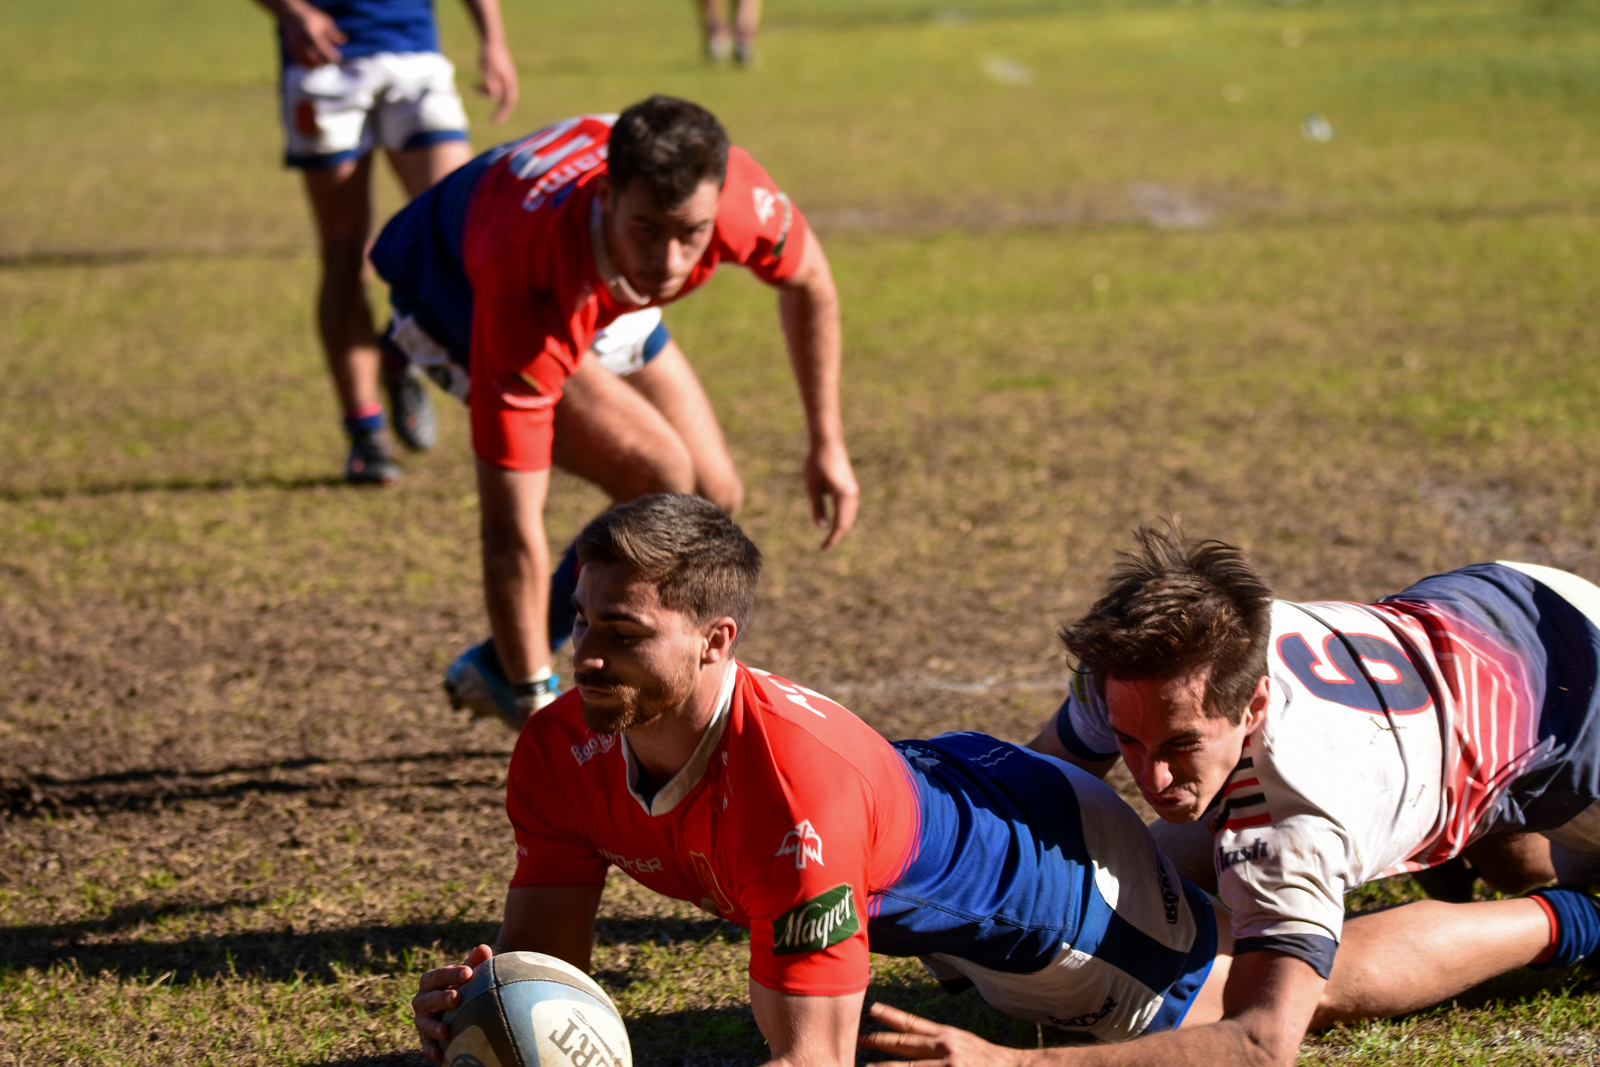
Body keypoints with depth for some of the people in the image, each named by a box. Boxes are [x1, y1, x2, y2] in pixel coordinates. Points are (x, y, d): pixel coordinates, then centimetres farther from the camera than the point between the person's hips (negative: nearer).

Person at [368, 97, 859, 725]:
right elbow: (511, 525, -41)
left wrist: (826, 445, -3)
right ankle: (517, 683, -6)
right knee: (661, 479, -23)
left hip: (598, 290, 6)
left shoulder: (734, 193, -35)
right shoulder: (526, 283, -46)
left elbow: (806, 279, -7)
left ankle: (497, 670, 17)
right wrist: (535, 709, -40)